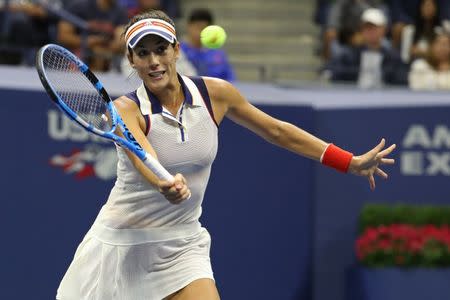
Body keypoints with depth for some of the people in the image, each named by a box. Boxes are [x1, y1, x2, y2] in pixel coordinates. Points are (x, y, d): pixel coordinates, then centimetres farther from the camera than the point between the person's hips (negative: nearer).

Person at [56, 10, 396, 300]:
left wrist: (352, 163, 8)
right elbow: (144, 159, -36)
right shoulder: (126, 110, -15)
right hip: (121, 242, -3)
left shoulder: (215, 94, -4)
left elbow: (277, 131, 8)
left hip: (182, 245, 3)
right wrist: (165, 185, -60)